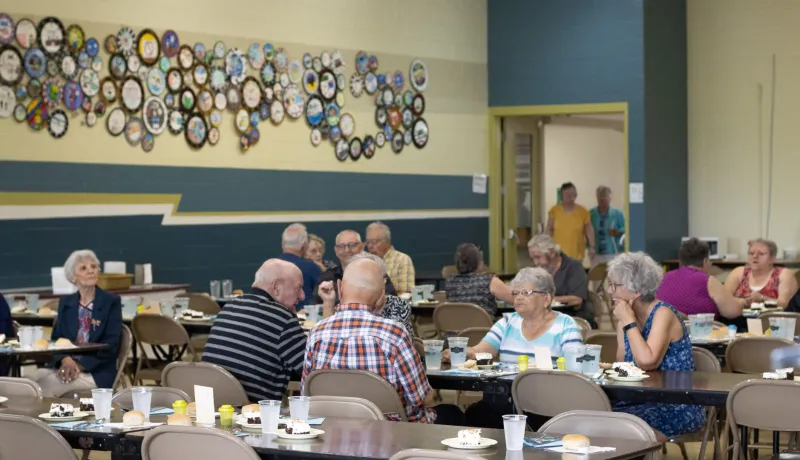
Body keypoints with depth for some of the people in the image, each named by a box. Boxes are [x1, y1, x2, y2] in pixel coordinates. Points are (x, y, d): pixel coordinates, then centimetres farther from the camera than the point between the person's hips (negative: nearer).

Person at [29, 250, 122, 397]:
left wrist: (80, 365, -19)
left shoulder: (112, 302, 1)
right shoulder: (65, 302, 15)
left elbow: (111, 344, -6)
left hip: (97, 372, -4)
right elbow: (56, 338, 9)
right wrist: (65, 360, -15)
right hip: (65, 365, 4)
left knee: (47, 384, -30)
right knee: (33, 379, -29)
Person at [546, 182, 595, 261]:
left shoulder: (583, 211, 0)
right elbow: (549, 230, 7)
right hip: (558, 253, 0)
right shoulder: (554, 211, 0)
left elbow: (589, 231, 4)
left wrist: (592, 247, -2)